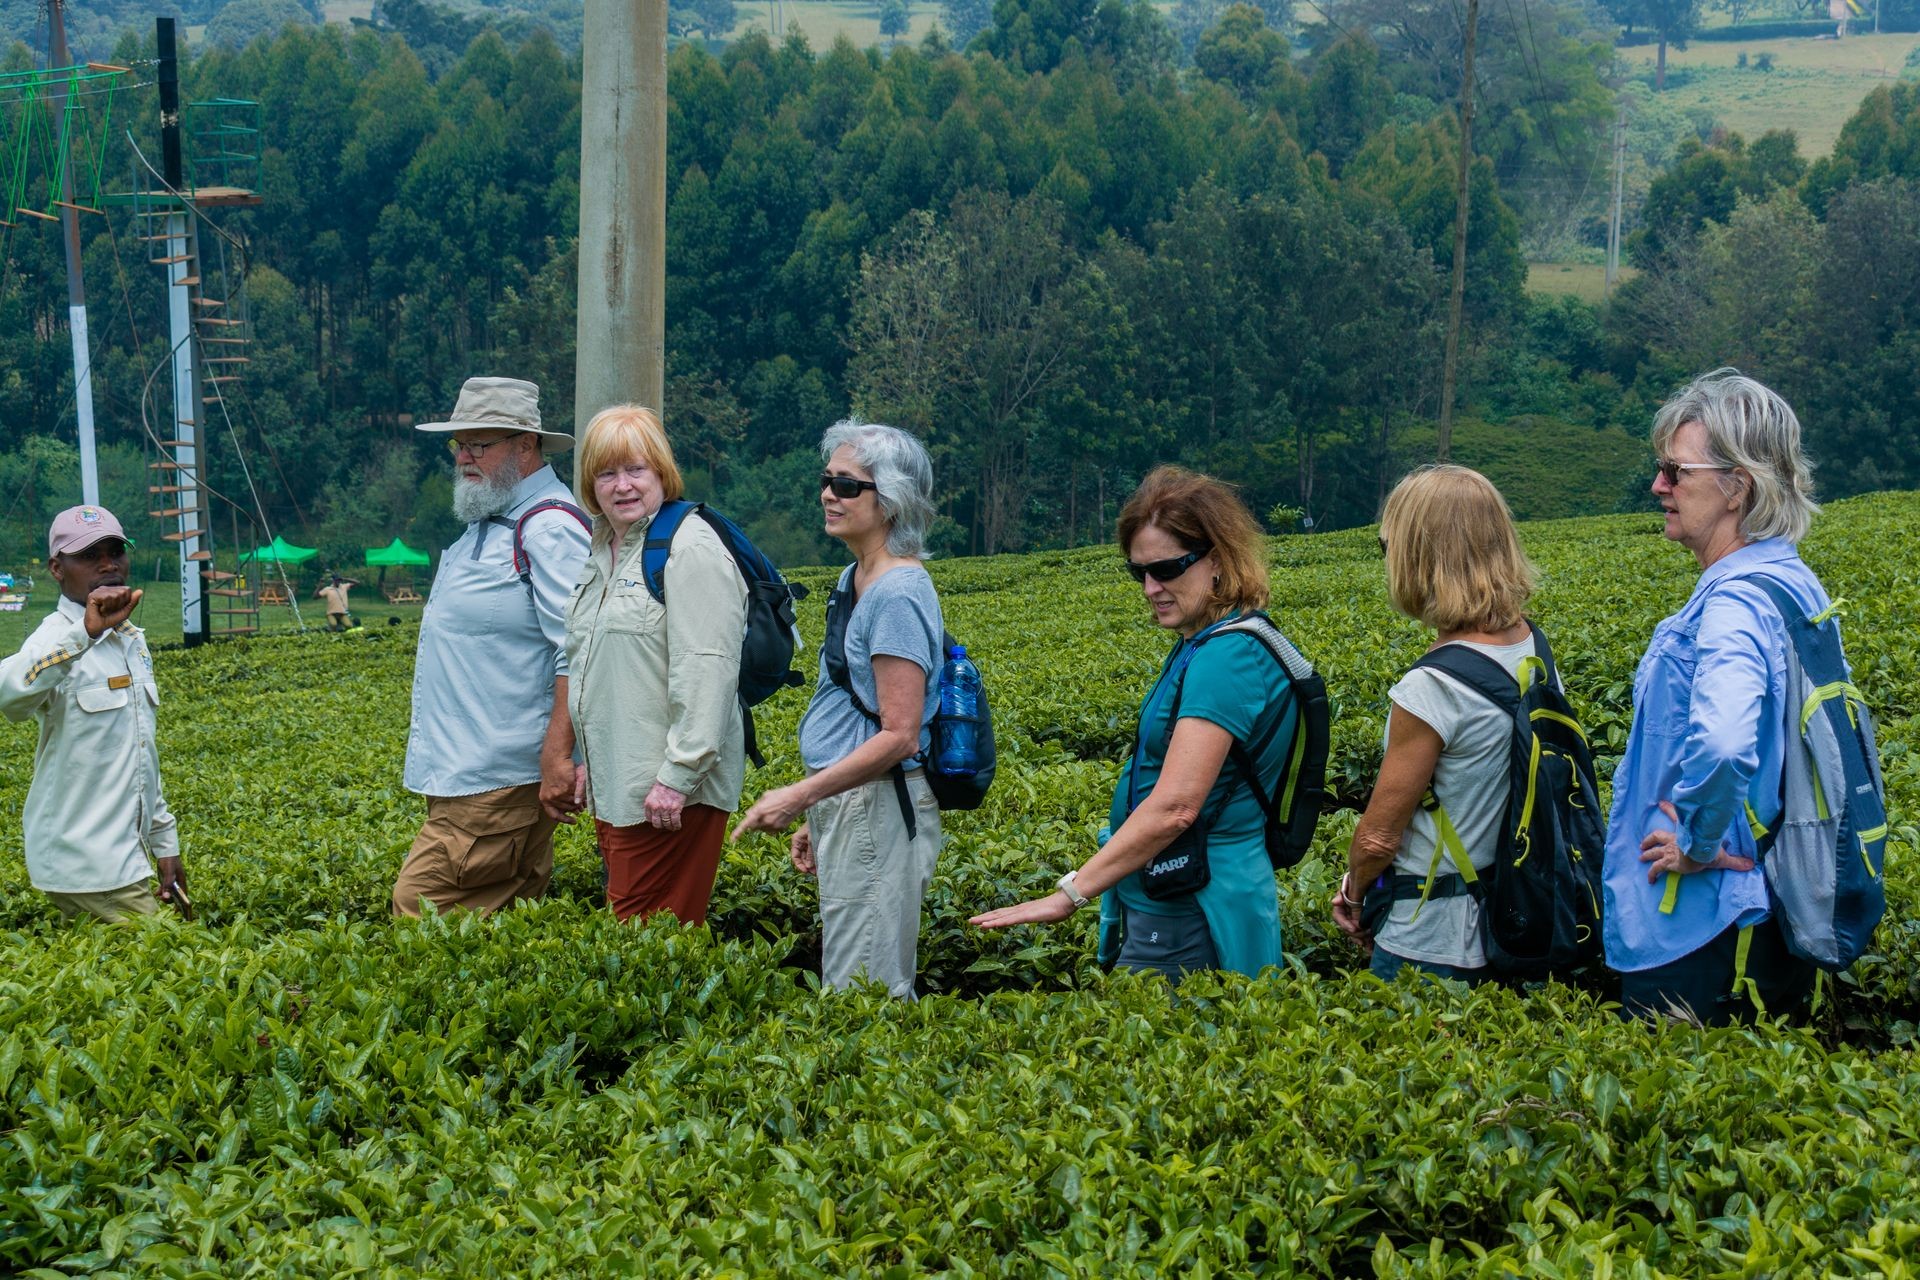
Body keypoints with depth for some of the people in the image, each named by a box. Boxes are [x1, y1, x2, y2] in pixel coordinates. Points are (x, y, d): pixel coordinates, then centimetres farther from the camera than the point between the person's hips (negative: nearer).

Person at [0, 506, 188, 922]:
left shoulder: (132, 641, 12)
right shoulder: (58, 639, -13)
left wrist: (164, 842, 20)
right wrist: (85, 632, -47)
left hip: (122, 855, 8)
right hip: (85, 868, -8)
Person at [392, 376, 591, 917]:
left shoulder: (549, 527, -14)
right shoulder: (489, 520, 19)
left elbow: (579, 652, -22)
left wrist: (557, 754, -26)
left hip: (496, 779, -10)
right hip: (465, 770, 10)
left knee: (420, 908, -11)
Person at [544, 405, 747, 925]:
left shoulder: (689, 547, -13)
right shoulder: (604, 553, 16)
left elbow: (707, 668, -21)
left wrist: (679, 776, -24)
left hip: (668, 790, -9)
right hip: (614, 785, 9)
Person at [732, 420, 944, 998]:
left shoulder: (898, 593, -17)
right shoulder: (854, 582, 13)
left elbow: (899, 737, -21)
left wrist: (797, 797, -19)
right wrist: (819, 816, 18)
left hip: (879, 813, -10)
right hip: (849, 807, 10)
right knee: (881, 988, 15)